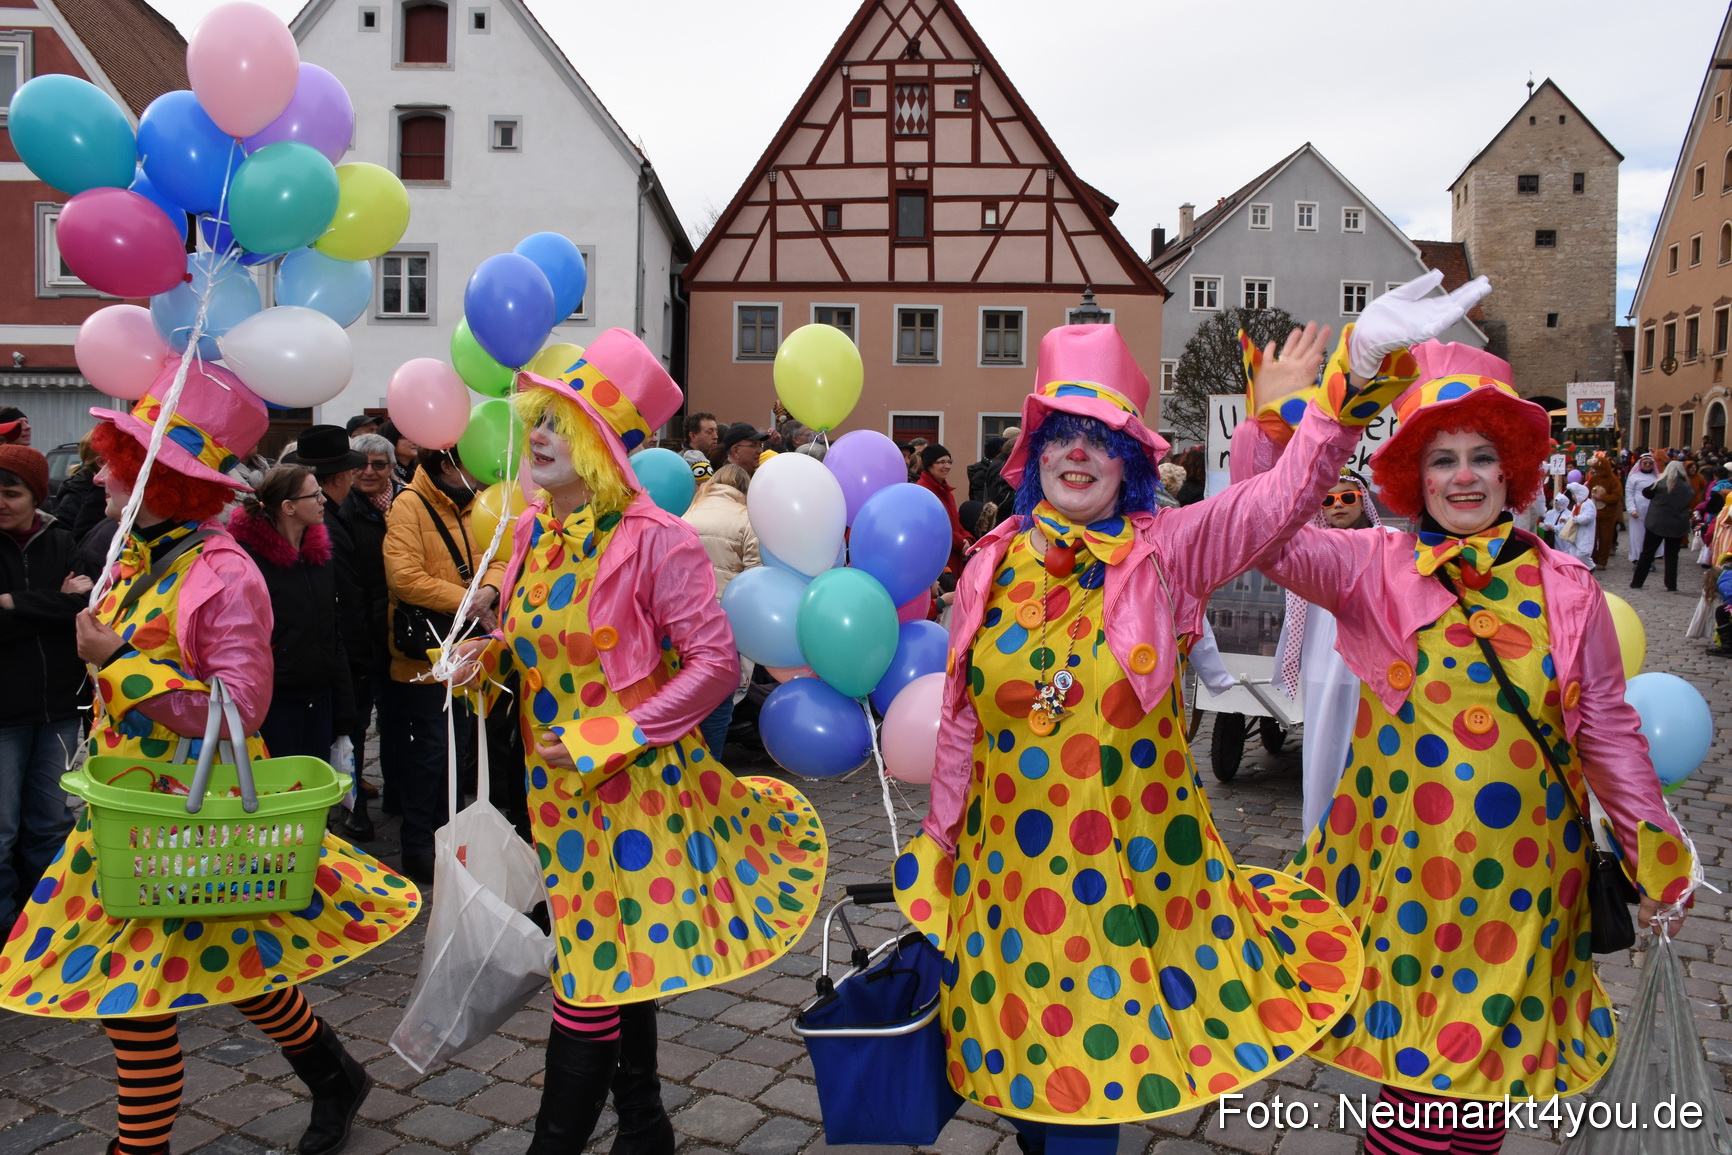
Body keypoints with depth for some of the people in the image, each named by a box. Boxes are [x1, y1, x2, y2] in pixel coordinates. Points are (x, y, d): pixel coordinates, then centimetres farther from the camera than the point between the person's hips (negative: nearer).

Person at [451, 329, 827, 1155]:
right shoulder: (534, 531, 5)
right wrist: (490, 655, -5)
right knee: (616, 966, 19)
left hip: (631, 784, -7)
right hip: (559, 788, 7)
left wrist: (610, 739, -19)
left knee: (597, 978, 0)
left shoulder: (653, 539, -16)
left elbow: (715, 663, -18)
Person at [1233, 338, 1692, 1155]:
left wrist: (1656, 859, 9)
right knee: (1417, 1056, 8)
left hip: (1520, 873, 1)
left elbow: (1608, 729, 6)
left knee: (1479, 1065, 10)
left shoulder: (1565, 588, 1)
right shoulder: (1375, 569, -3)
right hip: (1405, 863, -1)